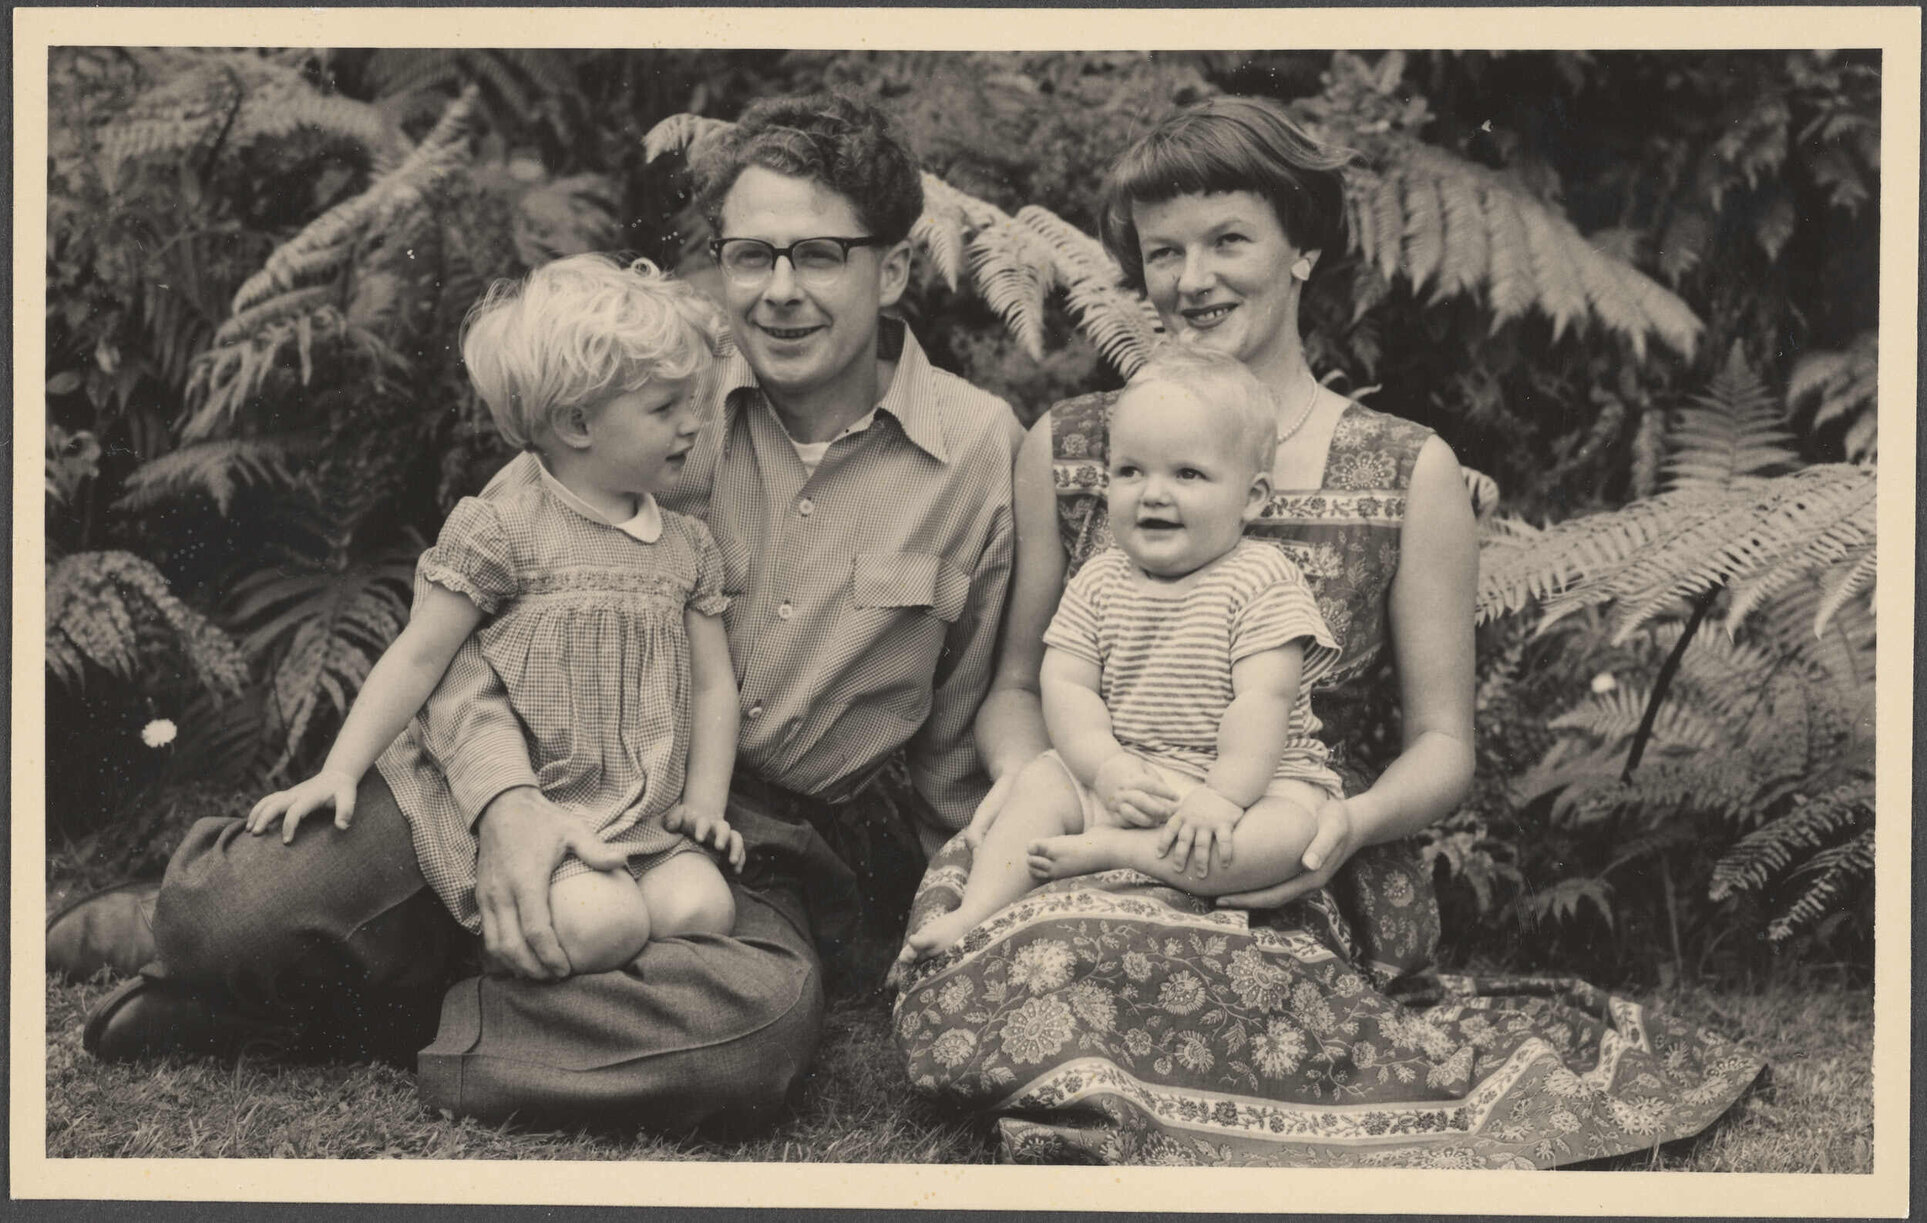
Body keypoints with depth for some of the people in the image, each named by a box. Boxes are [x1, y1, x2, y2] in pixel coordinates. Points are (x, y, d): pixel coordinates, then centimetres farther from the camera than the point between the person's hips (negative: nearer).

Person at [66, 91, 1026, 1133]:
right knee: (229, 918, -22)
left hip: (775, 842, 1)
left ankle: (400, 1021, -15)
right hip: (555, 785, 0)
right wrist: (505, 799, -22)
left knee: (765, 1017, -37)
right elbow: (468, 618, -4)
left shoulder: (985, 449, -1)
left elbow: (969, 723, 9)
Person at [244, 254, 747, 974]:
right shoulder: (500, 527, -4)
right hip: (521, 804, -5)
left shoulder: (687, 547, 12)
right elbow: (419, 657, -4)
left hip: (647, 819, 5)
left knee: (703, 909, -21)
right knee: (603, 923, -30)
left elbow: (714, 684, 14)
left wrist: (704, 802, 1)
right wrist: (337, 773, -9)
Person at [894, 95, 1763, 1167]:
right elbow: (1020, 683, 15)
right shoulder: (1065, 449, 10)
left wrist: (1354, 822, -18)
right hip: (1094, 855, 4)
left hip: (1299, 890, -4)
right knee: (973, 952, -33)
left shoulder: (1411, 473, 4)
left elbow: (1443, 745, 5)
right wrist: (1019, 776, -9)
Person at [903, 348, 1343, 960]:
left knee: (1291, 830, -32)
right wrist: (1107, 769, -19)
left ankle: (1106, 850, -31)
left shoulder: (1263, 582, -8)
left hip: (1243, 779, -4)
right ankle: (977, 911, -19)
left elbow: (1261, 702, -18)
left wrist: (1223, 797, -30)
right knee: (1042, 782, -16)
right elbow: (1065, 686, -1)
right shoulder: (1099, 582, 6)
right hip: (1123, 779, 4)